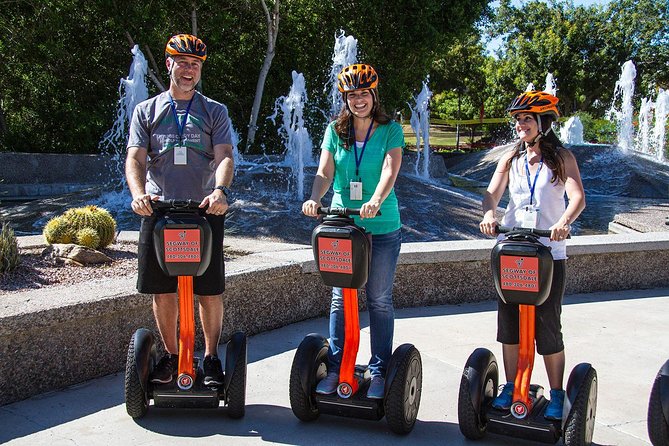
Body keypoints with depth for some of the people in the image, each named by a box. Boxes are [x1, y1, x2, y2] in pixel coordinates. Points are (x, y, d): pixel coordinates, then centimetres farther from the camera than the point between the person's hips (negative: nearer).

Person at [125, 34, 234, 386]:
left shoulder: (215, 112, 11)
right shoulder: (146, 111, 13)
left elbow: (224, 156, -3)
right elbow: (135, 158, 3)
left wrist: (220, 190, -24)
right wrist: (139, 194, -18)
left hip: (205, 211, -1)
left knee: (210, 291, 1)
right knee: (163, 290, 6)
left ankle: (211, 357, 16)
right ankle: (171, 355, 22)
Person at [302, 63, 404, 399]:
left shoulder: (391, 130, -1)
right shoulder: (335, 130, 6)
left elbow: (390, 170, -16)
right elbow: (325, 172, -2)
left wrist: (376, 201, -35)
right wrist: (315, 198, -23)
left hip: (382, 228, -2)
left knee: (379, 300, 5)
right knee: (340, 298, 6)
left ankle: (379, 370, 16)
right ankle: (336, 367, 17)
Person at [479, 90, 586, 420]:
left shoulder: (561, 157, 1)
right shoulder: (511, 158, 10)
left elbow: (578, 197, -14)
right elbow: (493, 193, -3)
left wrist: (564, 223, -34)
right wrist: (489, 215, -25)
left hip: (549, 251, -3)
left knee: (547, 323, -1)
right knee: (509, 318, 5)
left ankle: (556, 395, 13)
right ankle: (511, 387, 20)